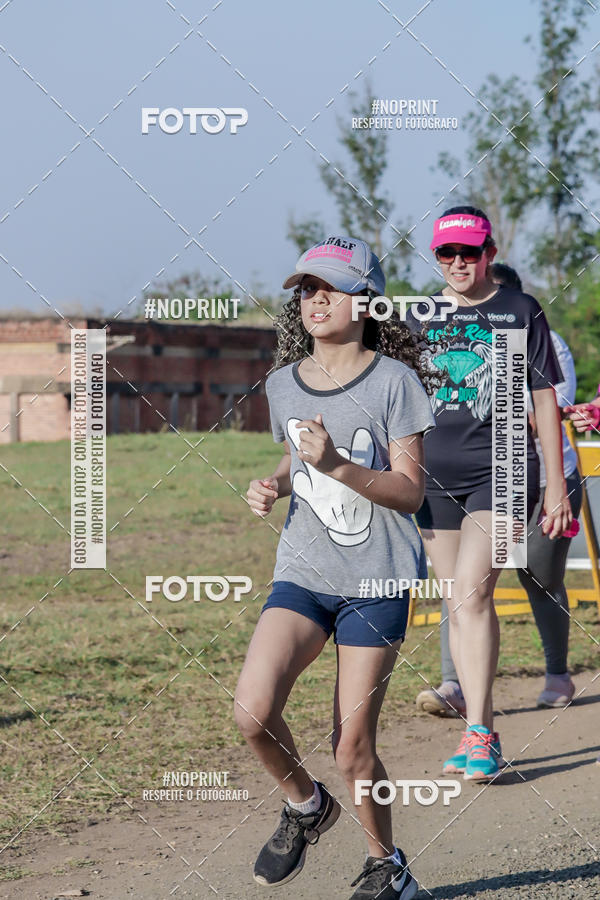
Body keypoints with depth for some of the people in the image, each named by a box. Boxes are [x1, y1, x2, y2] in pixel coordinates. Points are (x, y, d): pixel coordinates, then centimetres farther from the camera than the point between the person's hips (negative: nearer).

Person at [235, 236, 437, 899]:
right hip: (302, 574, 4)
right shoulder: (284, 384, 7)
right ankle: (305, 805, 11)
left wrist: (337, 466, -24)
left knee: (352, 749, -2)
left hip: (377, 580, -4)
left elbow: (409, 491, -10)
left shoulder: (392, 380, -8)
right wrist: (272, 487, 4)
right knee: (252, 709, -19)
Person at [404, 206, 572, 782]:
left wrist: (556, 484, 1)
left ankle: (478, 734, -16)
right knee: (458, 604, 5)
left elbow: (545, 400, 4)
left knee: (472, 593, -18)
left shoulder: (521, 312, 3)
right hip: (433, 474, 4)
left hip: (501, 470, -4)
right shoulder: (419, 318, 12)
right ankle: (482, 734, 13)